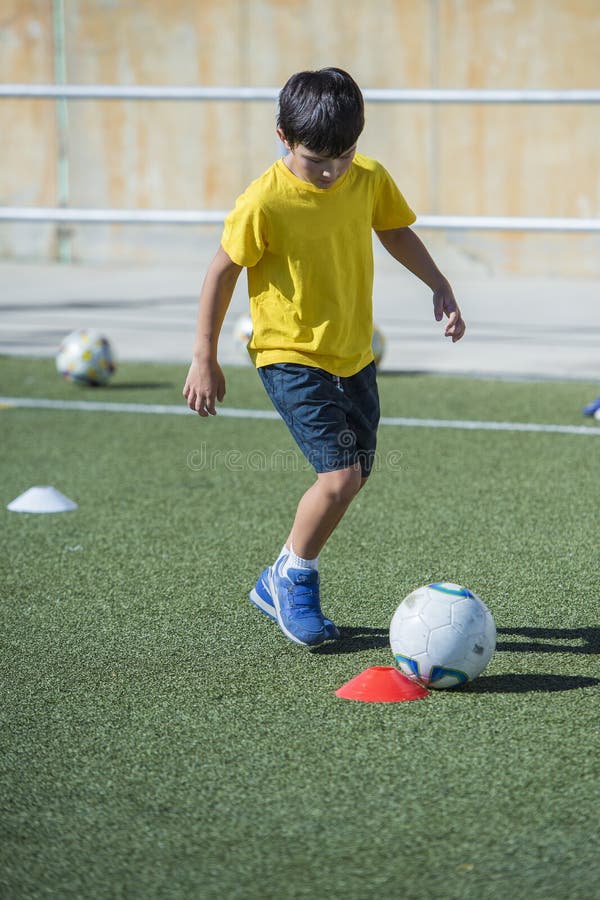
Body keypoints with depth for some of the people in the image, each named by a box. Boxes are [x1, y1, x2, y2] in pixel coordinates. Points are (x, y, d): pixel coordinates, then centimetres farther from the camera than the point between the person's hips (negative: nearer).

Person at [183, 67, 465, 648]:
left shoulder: (370, 181, -6)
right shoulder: (264, 203, -21)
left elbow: (394, 231, 15)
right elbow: (221, 273, -10)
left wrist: (438, 286, 5)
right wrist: (204, 360, -7)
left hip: (354, 355, 6)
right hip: (291, 357, -6)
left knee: (354, 476, 12)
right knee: (340, 474, -17)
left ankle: (280, 583, 31)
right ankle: (294, 578, 8)